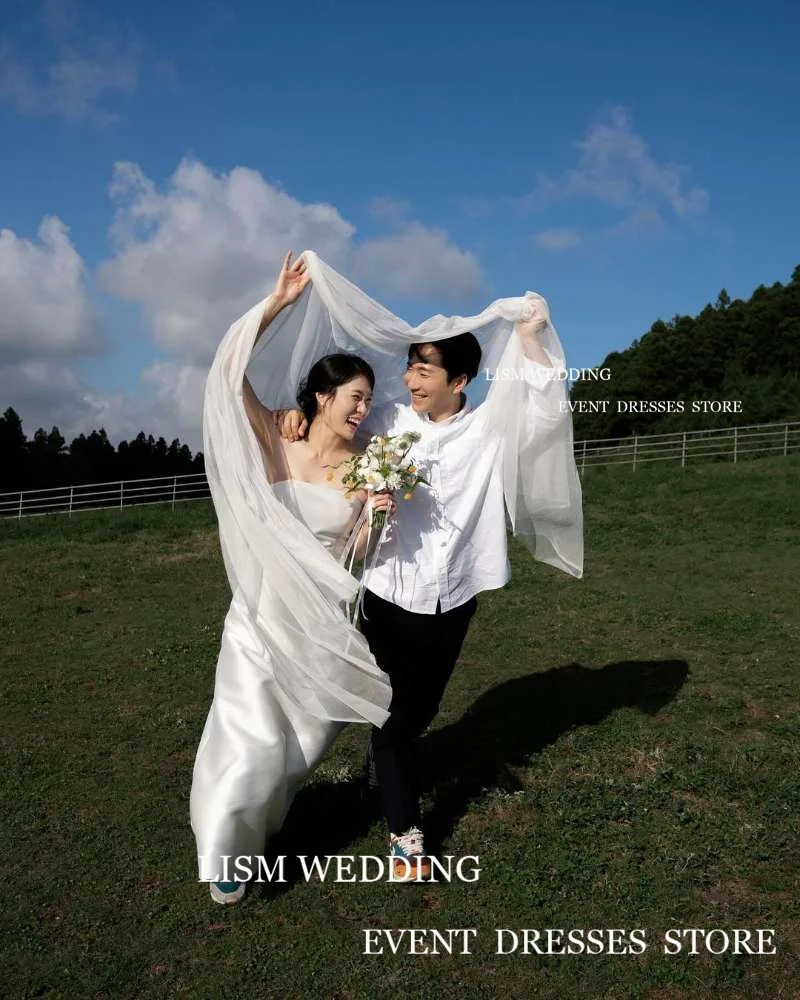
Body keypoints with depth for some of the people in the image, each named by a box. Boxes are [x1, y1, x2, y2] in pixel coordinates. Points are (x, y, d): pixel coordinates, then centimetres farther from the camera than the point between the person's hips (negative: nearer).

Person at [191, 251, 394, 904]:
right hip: (263, 608, -2)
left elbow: (354, 553, -3)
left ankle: (265, 812, 47)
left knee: (308, 729, 16)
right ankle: (228, 850, 27)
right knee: (251, 735, 2)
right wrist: (279, 301, -22)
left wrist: (374, 516, -22)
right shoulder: (277, 442, -10)